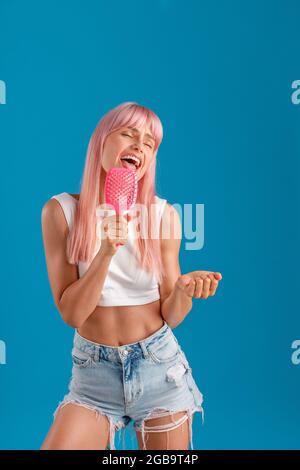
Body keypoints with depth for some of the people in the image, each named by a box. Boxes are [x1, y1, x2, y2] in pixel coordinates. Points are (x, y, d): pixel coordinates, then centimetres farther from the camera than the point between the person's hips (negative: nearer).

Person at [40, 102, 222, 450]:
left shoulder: (164, 214, -8)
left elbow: (171, 316, -3)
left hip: (159, 366, 1)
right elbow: (71, 313, -12)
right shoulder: (61, 210, -9)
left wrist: (183, 289, -25)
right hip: (93, 372, 0)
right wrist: (106, 252, -26)